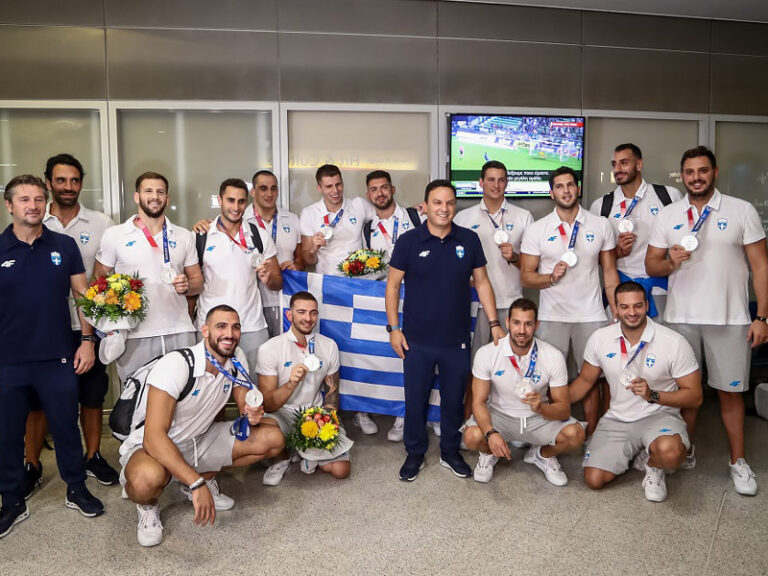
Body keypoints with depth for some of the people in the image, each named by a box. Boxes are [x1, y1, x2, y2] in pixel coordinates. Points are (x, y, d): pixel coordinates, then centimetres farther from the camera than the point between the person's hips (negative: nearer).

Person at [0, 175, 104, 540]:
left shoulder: (64, 246, 2)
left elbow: (82, 295, 5)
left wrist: (87, 340, -2)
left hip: (57, 358, 0)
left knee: (66, 427, 11)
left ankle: (77, 489, 28)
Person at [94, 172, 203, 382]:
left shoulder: (184, 236, 13)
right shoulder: (114, 235, 6)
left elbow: (197, 280, 16)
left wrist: (186, 286, -8)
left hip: (179, 333, 2)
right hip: (135, 336, -1)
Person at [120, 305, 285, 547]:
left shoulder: (237, 359, -8)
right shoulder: (176, 365, -28)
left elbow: (245, 407, 4)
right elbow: (154, 436, -33)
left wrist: (252, 415, -23)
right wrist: (197, 485, -38)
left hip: (200, 440, 6)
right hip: (153, 445, -6)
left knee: (272, 438, -9)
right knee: (146, 479, -41)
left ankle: (206, 476, 11)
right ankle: (148, 507, -2)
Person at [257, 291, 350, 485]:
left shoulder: (329, 346, 1)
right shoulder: (270, 349, -11)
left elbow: (332, 393, 9)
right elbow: (267, 405, -14)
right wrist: (292, 383, -32)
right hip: (283, 414, -2)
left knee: (341, 470, -16)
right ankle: (284, 457, 1)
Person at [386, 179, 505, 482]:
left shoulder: (469, 240, 1)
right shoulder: (409, 241, -5)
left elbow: (482, 282, 7)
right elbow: (392, 285, 0)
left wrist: (494, 323, 2)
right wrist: (394, 328, -5)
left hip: (457, 340, 2)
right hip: (417, 340, -1)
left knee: (454, 399, 14)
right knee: (415, 399, 10)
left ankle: (450, 451, 34)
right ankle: (415, 453, 30)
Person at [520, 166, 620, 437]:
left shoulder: (601, 225, 6)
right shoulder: (536, 230, 2)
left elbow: (609, 272, 8)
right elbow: (526, 276, 3)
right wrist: (551, 277, -17)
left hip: (591, 315, 1)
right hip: (552, 316, -1)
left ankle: (592, 439, 18)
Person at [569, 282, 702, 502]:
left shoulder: (674, 343, -14)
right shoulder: (600, 338, -4)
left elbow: (694, 396, -9)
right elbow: (585, 380, 11)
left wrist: (653, 395, -25)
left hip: (659, 416, -3)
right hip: (616, 419, 4)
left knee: (669, 453, -38)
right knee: (594, 480, -10)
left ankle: (652, 465, 2)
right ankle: (635, 452, 21)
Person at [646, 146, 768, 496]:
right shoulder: (668, 215, 6)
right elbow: (651, 265, 8)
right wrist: (671, 262, -15)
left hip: (729, 319, -2)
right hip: (680, 318, 2)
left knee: (730, 390, 5)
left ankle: (738, 462, 20)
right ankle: (684, 453, 25)